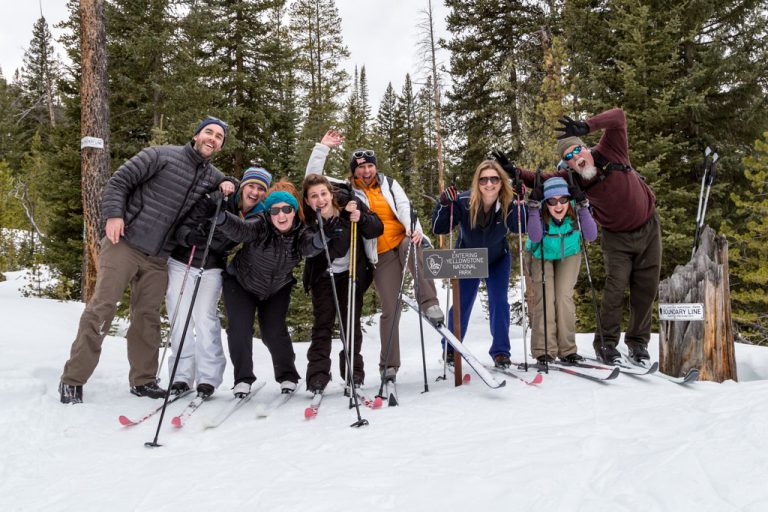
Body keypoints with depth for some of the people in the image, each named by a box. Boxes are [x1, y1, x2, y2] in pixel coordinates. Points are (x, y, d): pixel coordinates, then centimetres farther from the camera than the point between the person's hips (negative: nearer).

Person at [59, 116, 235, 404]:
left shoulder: (212, 176, 12)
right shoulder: (162, 156, -3)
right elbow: (120, 180, -4)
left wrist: (228, 186, 5)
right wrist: (113, 213, -17)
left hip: (157, 258, 5)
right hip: (125, 244, -5)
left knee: (148, 317, 9)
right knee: (102, 308, -7)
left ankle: (143, 381, 20)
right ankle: (72, 380, 1)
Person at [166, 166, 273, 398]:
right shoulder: (215, 200, -18)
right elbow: (182, 227, -20)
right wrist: (191, 235, -40)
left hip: (211, 269, 1)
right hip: (182, 262, -1)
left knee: (205, 318, -14)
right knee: (180, 318, -2)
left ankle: (208, 377, -5)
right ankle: (182, 376, 8)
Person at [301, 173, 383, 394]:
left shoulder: (349, 202, -19)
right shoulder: (307, 220, -21)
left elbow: (377, 229, -14)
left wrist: (361, 218, -35)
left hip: (353, 272, 1)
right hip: (322, 275, -1)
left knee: (352, 322, 6)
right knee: (322, 323, -3)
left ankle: (354, 372, 17)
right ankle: (318, 374, 4)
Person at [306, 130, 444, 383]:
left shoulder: (388, 183, 13)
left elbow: (404, 206, -3)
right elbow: (313, 178, 1)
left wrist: (414, 229, -22)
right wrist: (323, 147, -3)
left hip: (404, 241, 1)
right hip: (381, 254, -1)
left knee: (416, 247, -37)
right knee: (390, 309, -5)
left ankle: (430, 304, -34)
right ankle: (389, 365, 5)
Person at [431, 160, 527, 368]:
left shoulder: (509, 203, -25)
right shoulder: (463, 201, -29)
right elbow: (438, 229, -26)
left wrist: (519, 205, -37)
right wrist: (444, 205, -42)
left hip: (498, 259, 1)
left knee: (499, 302, -6)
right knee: (462, 303, 4)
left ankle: (500, 351, 7)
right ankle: (450, 349, 22)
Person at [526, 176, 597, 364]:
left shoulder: (575, 211, -25)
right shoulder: (540, 213, -29)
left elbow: (591, 236, -34)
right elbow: (535, 238, -43)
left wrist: (583, 207, -41)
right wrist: (534, 207, -49)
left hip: (569, 255, 1)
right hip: (542, 257, -1)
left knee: (564, 297, -10)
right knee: (545, 297, -14)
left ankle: (567, 350, 0)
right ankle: (544, 350, -7)